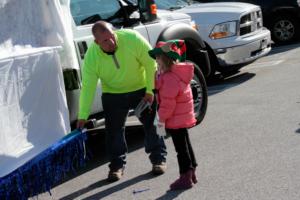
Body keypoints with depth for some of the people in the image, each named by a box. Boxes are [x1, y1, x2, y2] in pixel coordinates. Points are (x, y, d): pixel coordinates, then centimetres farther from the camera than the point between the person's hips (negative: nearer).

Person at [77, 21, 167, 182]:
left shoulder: (132, 38, -28)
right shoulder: (91, 56, -23)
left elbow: (150, 63, -18)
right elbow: (87, 87, -20)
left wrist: (150, 91, -17)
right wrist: (82, 116, -23)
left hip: (142, 89, -1)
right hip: (113, 95, 1)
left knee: (152, 125, 5)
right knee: (114, 130, 0)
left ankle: (159, 159, 22)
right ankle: (117, 165, 16)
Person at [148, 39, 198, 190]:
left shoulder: (170, 77, -26)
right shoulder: (177, 72, 8)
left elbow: (168, 102, -24)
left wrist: (162, 118, -16)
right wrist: (159, 73, 3)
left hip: (175, 119, -11)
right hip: (182, 117, 11)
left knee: (181, 147, -2)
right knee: (185, 144, 19)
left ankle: (186, 177, 7)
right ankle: (191, 173, 31)